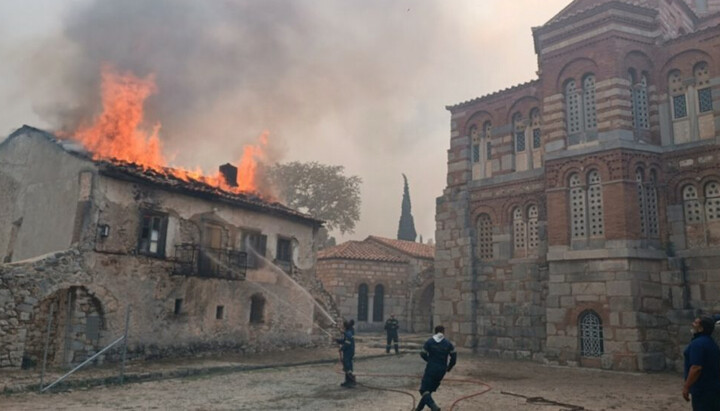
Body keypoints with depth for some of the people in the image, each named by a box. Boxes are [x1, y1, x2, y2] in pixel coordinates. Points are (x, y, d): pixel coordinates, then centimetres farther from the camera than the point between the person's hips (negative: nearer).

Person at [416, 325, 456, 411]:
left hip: (431, 369, -4)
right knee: (430, 389, 20)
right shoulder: (448, 343, 1)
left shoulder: (429, 342, -5)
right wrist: (449, 367, 11)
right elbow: (454, 356, -2)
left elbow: (423, 354, -2)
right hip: (441, 370, 4)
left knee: (424, 390, -2)